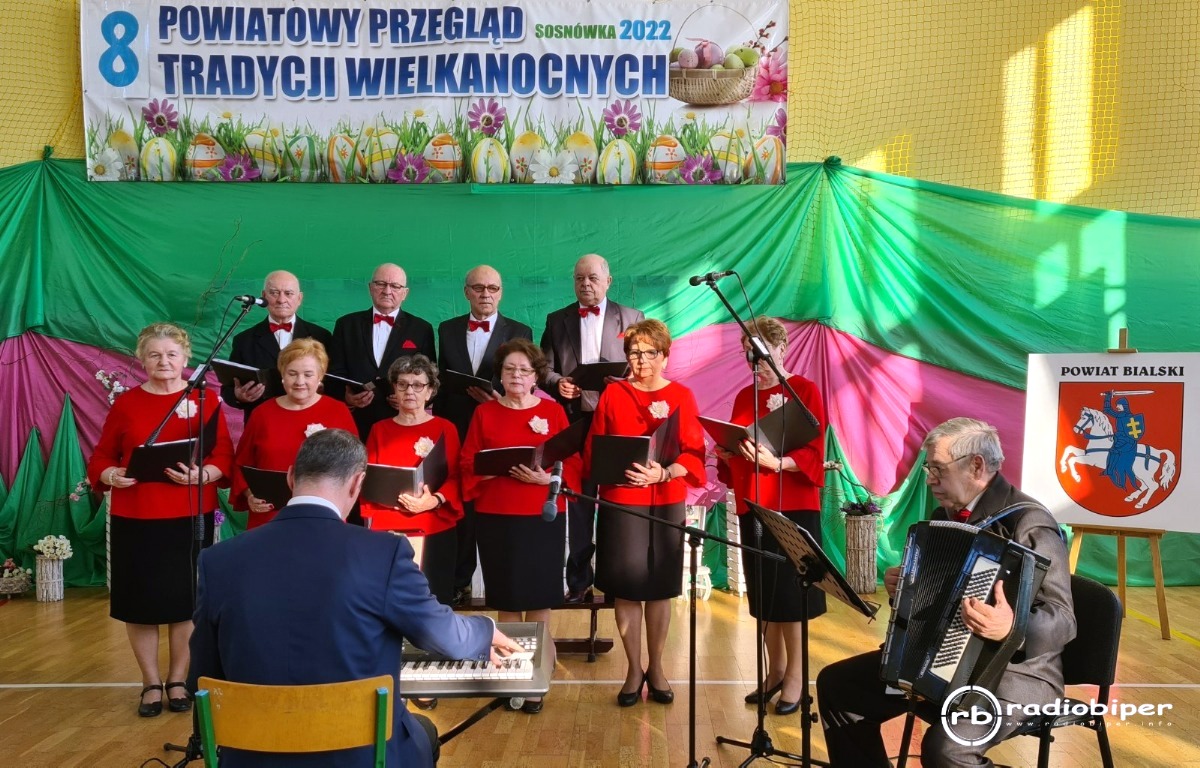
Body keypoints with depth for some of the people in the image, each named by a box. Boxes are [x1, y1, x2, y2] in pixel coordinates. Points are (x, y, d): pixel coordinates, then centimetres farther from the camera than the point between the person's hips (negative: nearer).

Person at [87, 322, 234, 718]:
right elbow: (100, 458, 6)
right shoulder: (126, 404, 5)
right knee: (139, 602, 5)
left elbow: (224, 456, -3)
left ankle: (177, 680, 23)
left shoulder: (205, 400, 1)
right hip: (134, 519, 1)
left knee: (185, 600, 6)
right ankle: (151, 683, 22)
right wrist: (112, 475, -15)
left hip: (190, 518, -1)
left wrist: (201, 474, -21)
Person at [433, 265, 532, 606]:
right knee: (459, 508, 7)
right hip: (456, 430, 2)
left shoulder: (519, 332, 3)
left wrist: (499, 399, -18)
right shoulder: (448, 330, 10)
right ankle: (458, 581, 18)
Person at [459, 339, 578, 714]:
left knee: (539, 600, 3)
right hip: (496, 517, 1)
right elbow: (468, 465, 3)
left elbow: (572, 464, 0)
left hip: (543, 517, 0)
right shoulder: (485, 412, 6)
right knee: (506, 600, 6)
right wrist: (493, 469, -16)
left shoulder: (553, 411, 5)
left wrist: (545, 477, -17)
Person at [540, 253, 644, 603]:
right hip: (575, 419, 1)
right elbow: (545, 369, 9)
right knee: (578, 500, 5)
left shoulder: (632, 317, 8)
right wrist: (557, 383, -12)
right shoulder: (557, 320, 12)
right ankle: (578, 580, 13)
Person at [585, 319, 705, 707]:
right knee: (626, 587, 2)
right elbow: (593, 451, 3)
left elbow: (694, 455, -2)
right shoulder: (613, 394, 3)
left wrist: (663, 473, -18)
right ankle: (634, 669, 18)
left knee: (660, 588, 8)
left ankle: (656, 667, 24)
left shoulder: (681, 396, 3)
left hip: (667, 503, 1)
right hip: (621, 502, 0)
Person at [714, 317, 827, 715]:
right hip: (752, 507, 5)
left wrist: (776, 462, -25)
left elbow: (813, 453, -9)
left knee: (790, 592, -4)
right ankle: (775, 670, 21)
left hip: (793, 507, -5)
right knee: (763, 592, 9)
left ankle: (796, 675, 6)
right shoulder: (744, 397, 13)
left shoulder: (804, 390, -3)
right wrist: (727, 453, -7)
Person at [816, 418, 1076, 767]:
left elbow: (1063, 621, -23)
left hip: (1014, 673, -8)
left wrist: (1013, 627, -43)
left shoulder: (1030, 524, -18)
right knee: (836, 684, 4)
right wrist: (903, 588, -1)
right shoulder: (945, 516, 8)